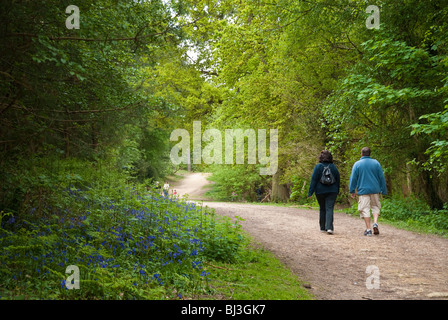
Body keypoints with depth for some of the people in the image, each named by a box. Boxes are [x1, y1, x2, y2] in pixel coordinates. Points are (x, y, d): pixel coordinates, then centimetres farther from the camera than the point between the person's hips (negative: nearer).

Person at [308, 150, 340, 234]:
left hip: (320, 191, -1)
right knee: (329, 209, -4)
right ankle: (329, 227, -18)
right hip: (332, 191, 1)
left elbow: (313, 180, -8)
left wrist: (310, 192, -5)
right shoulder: (333, 167, 3)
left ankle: (323, 228, 19)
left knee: (322, 209, 12)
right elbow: (338, 180, 10)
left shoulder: (318, 167, -7)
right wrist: (337, 191, 21)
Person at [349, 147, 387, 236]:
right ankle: (375, 223, -6)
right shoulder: (376, 163, 5)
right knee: (376, 206, 16)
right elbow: (382, 177, 7)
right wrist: (383, 190, 13)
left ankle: (368, 229, -2)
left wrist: (352, 190, 6)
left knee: (365, 209, 0)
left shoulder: (357, 164, -2)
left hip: (363, 190, -2)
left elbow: (353, 178, -2)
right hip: (375, 190, 2)